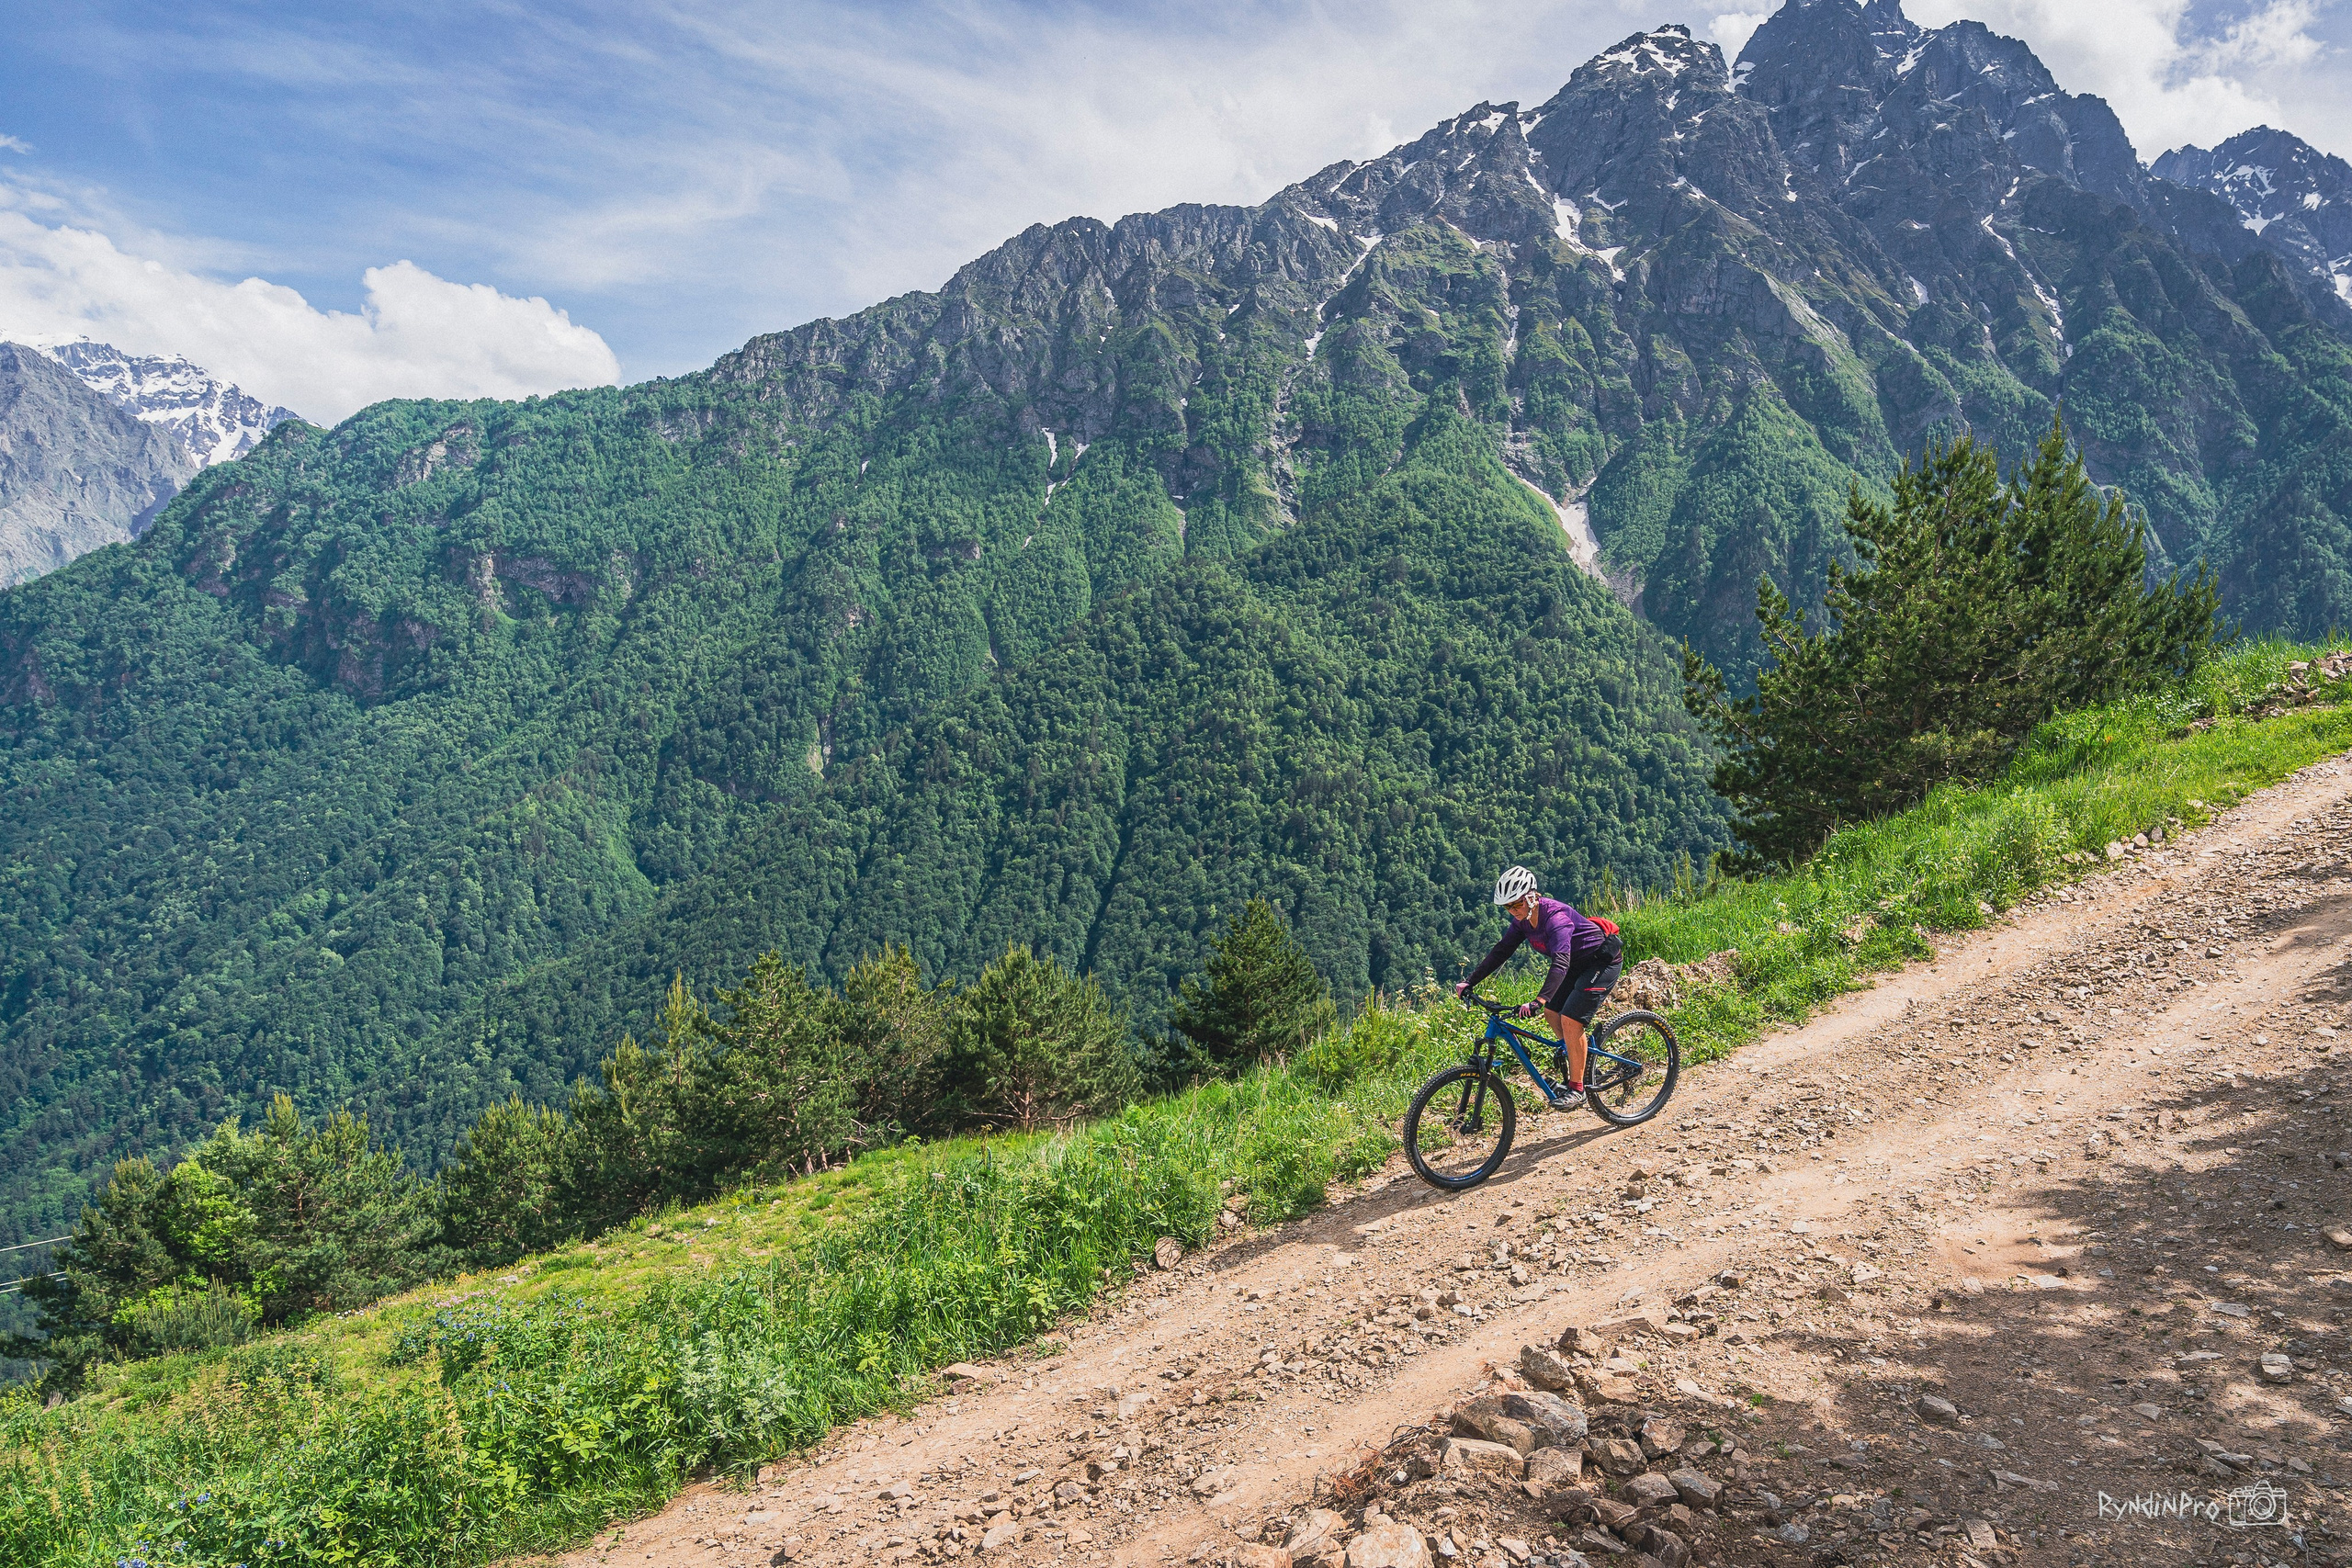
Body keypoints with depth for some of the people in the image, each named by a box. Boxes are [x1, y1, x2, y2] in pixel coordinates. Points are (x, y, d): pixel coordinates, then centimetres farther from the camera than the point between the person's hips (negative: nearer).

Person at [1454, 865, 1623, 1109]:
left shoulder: (1555, 916, -33)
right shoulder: (1523, 920, -7)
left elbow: (1561, 962, -44)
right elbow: (1501, 951, -1)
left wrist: (1538, 1001, -55)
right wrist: (1469, 982, -8)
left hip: (1603, 961, -9)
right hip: (1578, 965, 9)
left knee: (1570, 1020, -16)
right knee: (1552, 1013, 4)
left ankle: (1577, 1089, -7)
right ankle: (1576, 1067, 21)